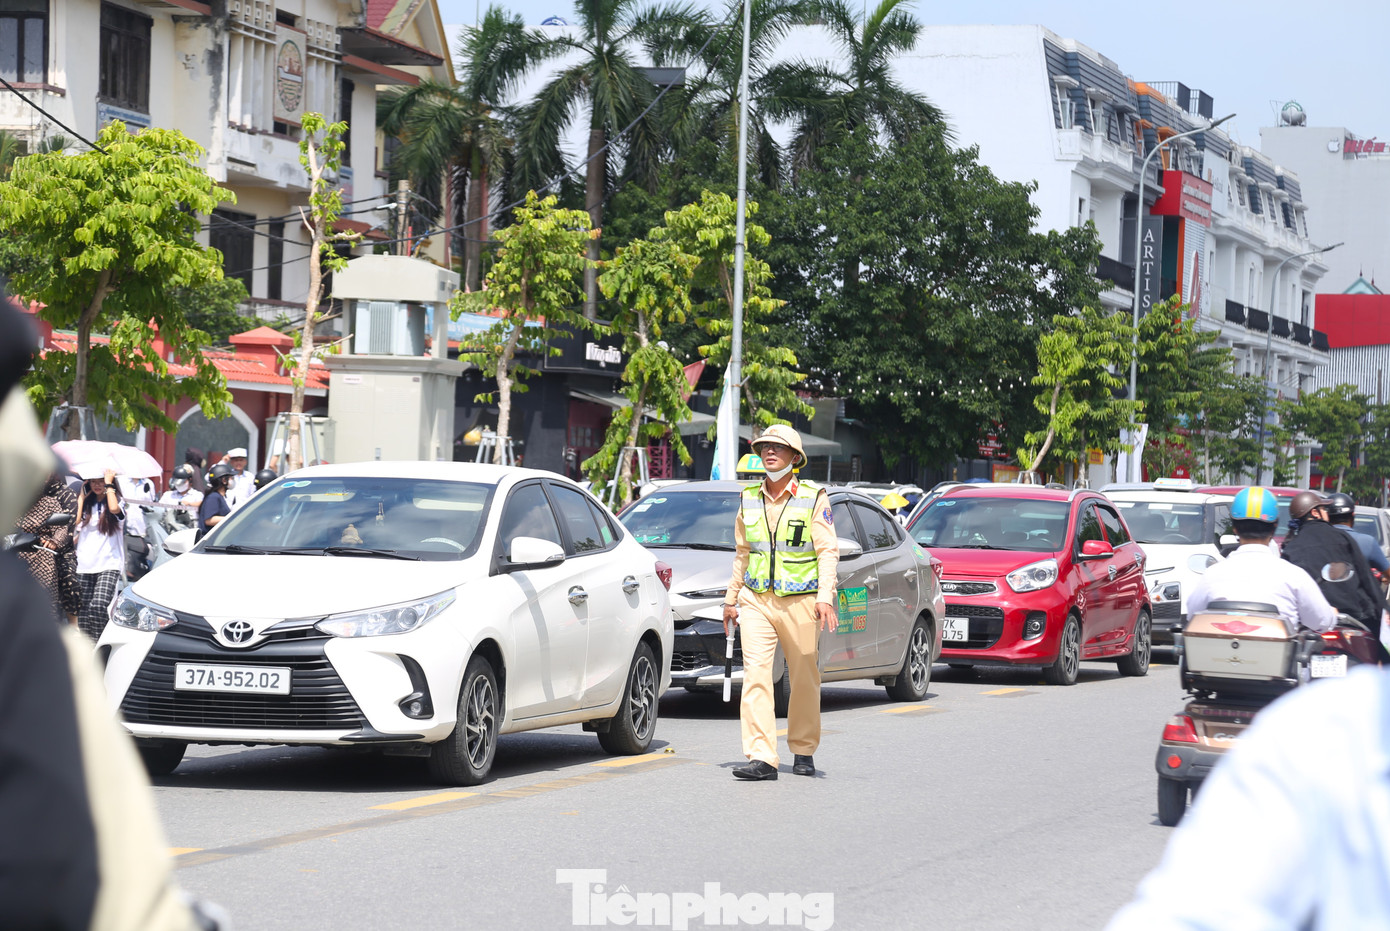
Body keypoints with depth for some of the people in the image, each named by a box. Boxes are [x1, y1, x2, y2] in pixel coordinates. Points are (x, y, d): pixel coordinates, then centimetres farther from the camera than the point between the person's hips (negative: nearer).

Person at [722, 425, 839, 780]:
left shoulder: (813, 498, -2)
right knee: (755, 675, -12)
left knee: (804, 681, 6)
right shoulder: (749, 499, 11)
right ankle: (761, 758, -17)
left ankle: (803, 751, 24)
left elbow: (828, 551, -7)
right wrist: (731, 598, 19)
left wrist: (825, 597, -18)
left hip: (799, 601, -2)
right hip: (755, 600, 3)